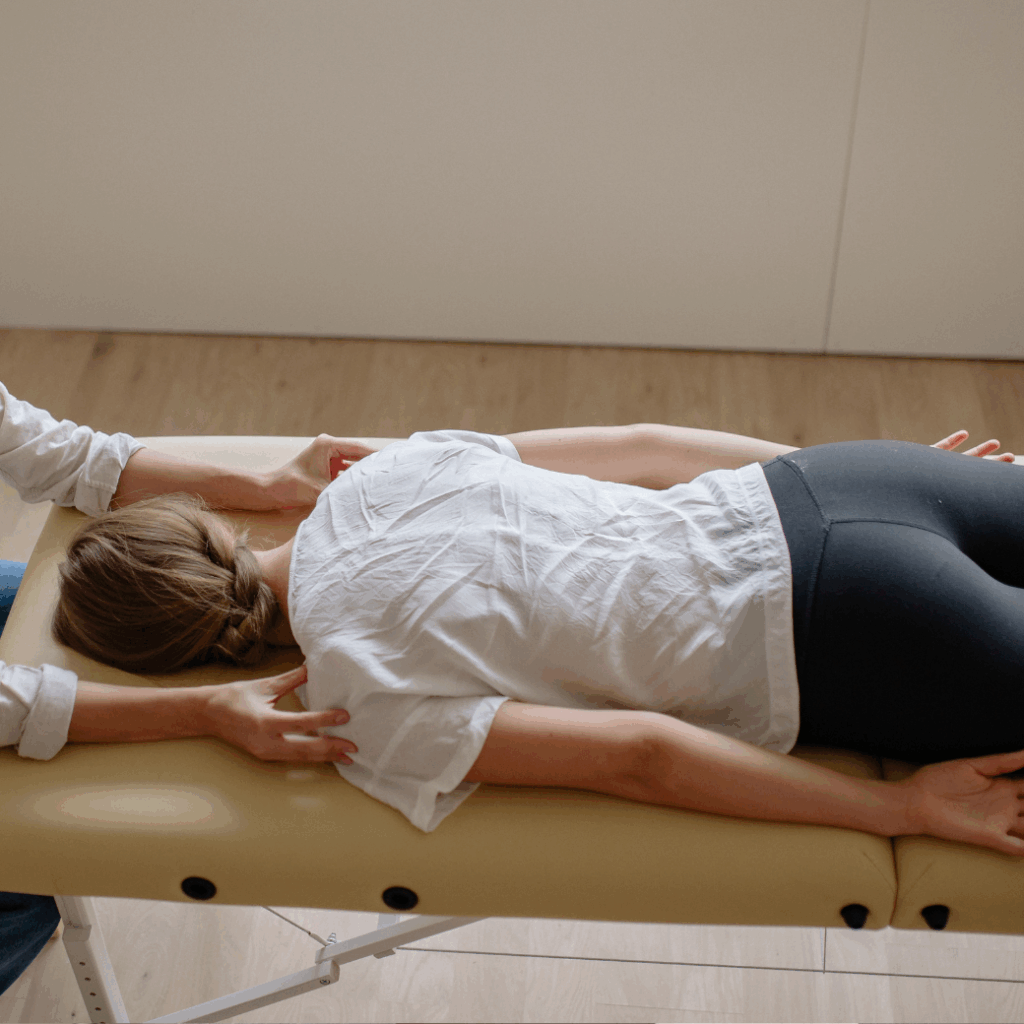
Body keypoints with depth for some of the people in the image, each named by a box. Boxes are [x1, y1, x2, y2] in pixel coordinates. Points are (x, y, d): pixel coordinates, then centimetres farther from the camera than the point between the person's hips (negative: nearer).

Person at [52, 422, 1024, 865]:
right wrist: (836, 463, 19)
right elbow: (640, 444, 8)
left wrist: (901, 809, -12)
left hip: (834, 643, -6)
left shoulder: (352, 697, -13)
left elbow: (636, 754, -20)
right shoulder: (380, 473, 4)